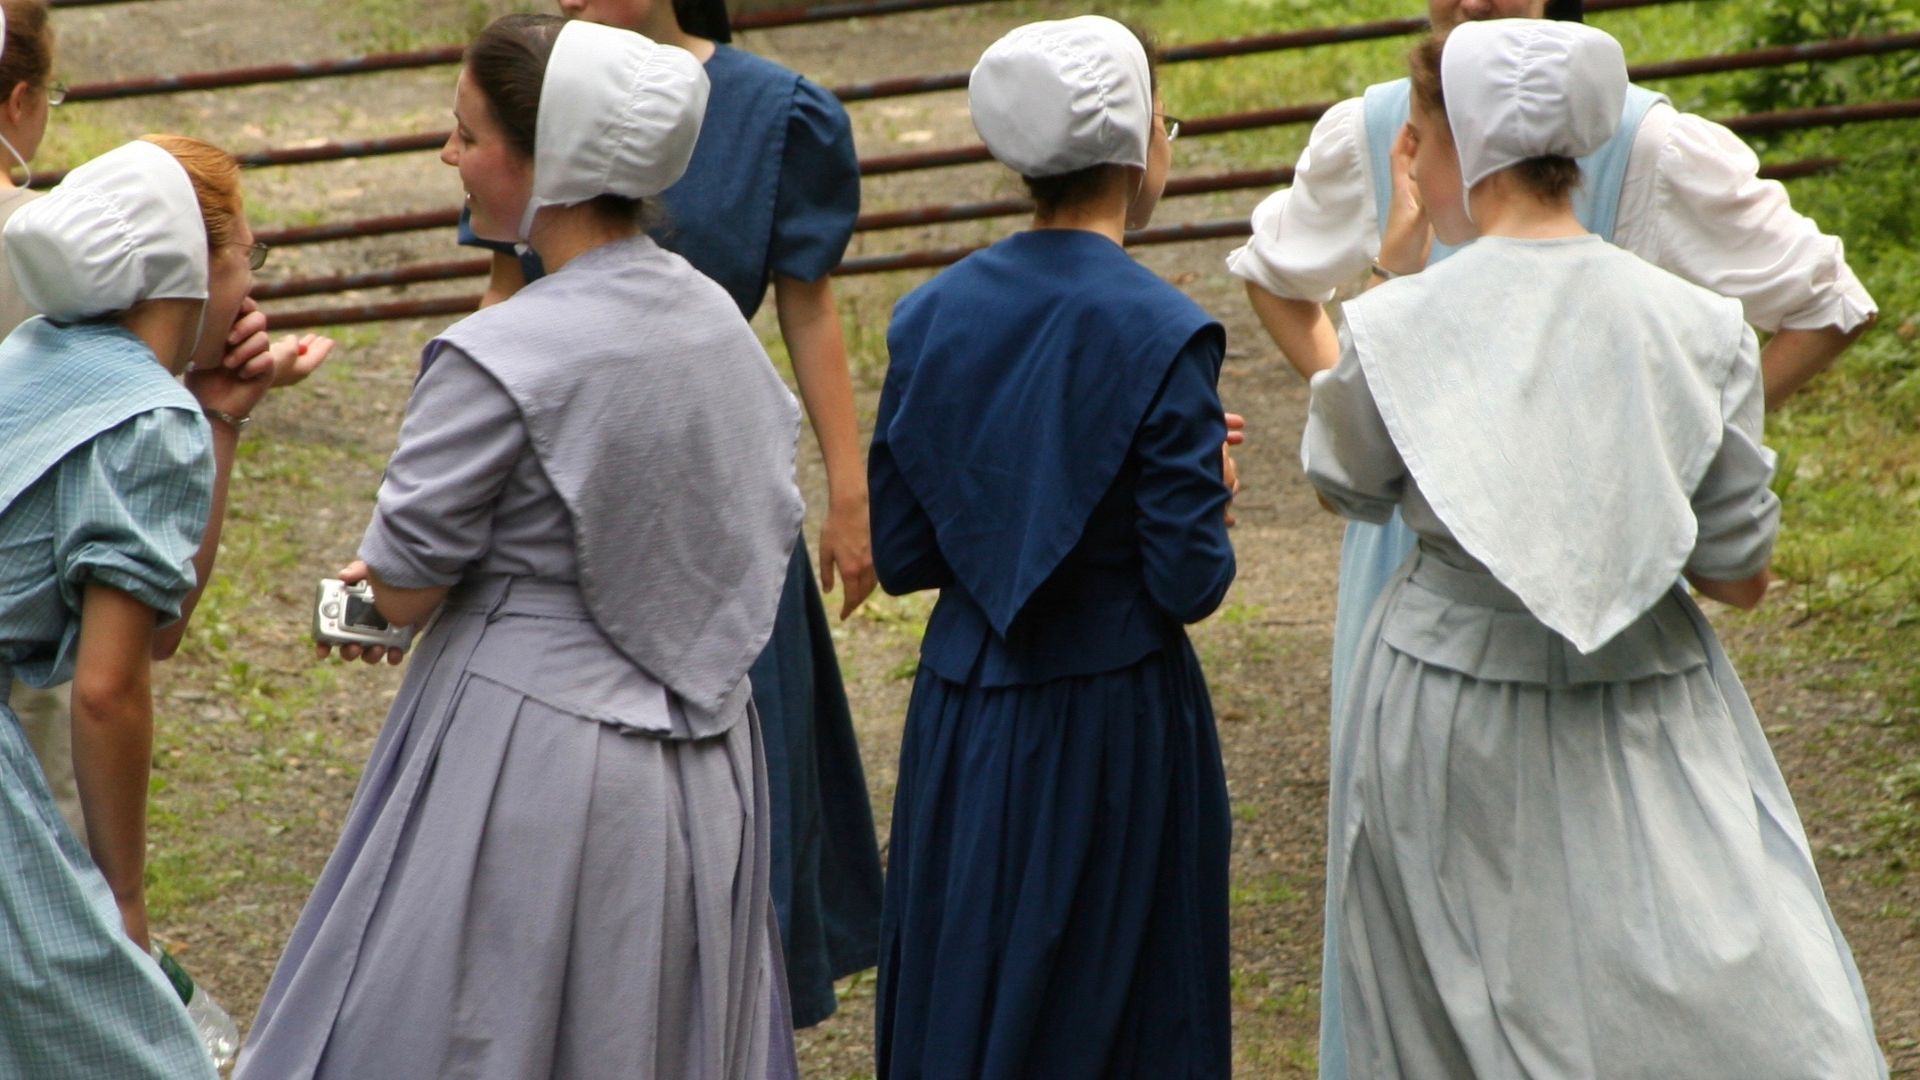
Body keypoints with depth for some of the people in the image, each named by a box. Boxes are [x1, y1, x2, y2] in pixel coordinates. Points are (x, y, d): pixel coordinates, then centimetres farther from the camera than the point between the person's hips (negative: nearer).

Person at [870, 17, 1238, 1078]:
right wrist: (1210, 486, 4)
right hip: (1111, 718, -5)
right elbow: (1190, 582, -16)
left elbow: (900, 553, 2)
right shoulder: (1158, 335, -16)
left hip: (963, 717, 5)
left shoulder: (931, 316, -1)